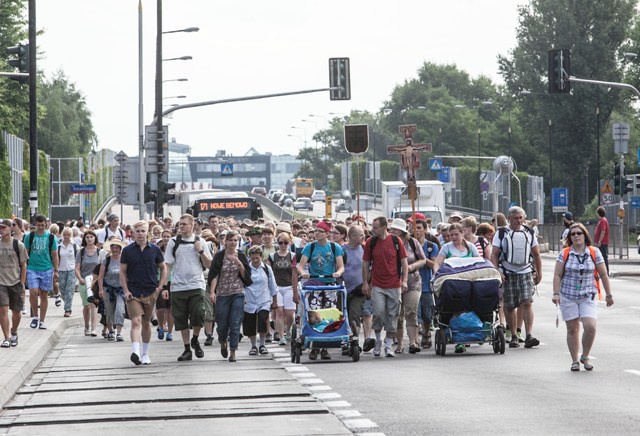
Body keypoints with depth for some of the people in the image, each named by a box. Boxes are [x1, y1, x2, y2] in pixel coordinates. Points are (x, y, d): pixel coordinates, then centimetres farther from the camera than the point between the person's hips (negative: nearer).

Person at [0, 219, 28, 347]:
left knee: (16, 312, 9)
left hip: (16, 282, 1)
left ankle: (13, 332, 34)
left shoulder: (18, 245, 0)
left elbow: (23, 265, 5)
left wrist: (22, 283, 0)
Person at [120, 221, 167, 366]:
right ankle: (135, 352, -30)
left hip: (151, 292, 2)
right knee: (136, 321, -17)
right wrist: (126, 291, -5)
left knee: (146, 323, 13)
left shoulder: (154, 249, 3)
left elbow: (163, 268, 12)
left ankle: (145, 354, 25)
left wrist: (160, 286, 2)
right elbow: (122, 272, 4)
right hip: (133, 292, -2)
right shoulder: (127, 250, 0)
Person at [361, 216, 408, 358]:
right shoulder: (370, 242, 0)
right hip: (377, 286, 0)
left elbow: (404, 261, 3)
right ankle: (378, 340, 11)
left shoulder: (396, 241, -2)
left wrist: (404, 280, -6)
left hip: (394, 285, 0)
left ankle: (389, 345, 12)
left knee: (392, 315, 2)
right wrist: (365, 283, 3)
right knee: (379, 312, -11)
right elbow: (365, 263, 7)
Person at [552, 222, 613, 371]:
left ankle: (585, 356, 7)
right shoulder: (564, 254, 0)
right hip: (568, 296, 0)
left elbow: (603, 275, 6)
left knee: (590, 326, -14)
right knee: (572, 329, 4)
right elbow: (557, 275, 0)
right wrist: (556, 293, -10)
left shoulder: (594, 253, 1)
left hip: (588, 296, 0)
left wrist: (609, 295, 7)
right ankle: (575, 361, 16)